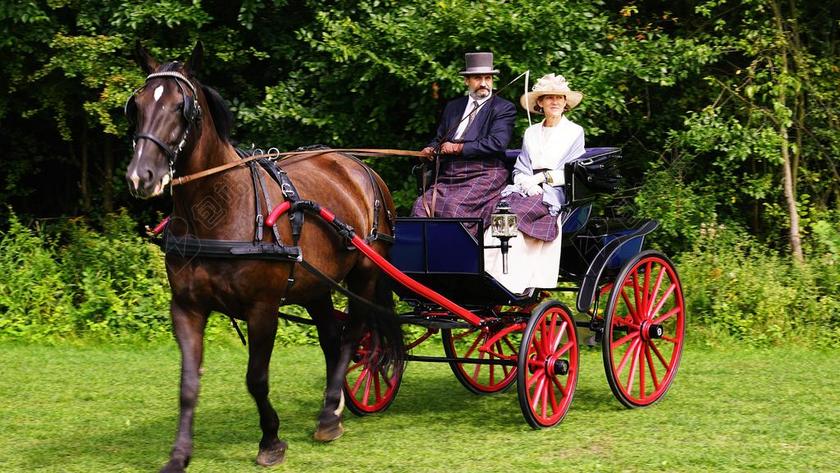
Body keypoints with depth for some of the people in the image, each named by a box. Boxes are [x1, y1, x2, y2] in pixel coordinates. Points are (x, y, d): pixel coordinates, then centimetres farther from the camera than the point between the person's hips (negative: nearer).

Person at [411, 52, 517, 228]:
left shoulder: (504, 108, 5)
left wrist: (458, 148, -7)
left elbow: (497, 143, -10)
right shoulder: (453, 107, 23)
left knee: (454, 206, -30)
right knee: (422, 205, -19)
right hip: (448, 177, 5)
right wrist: (431, 149, 2)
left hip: (484, 175, -5)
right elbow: (439, 138, 28)